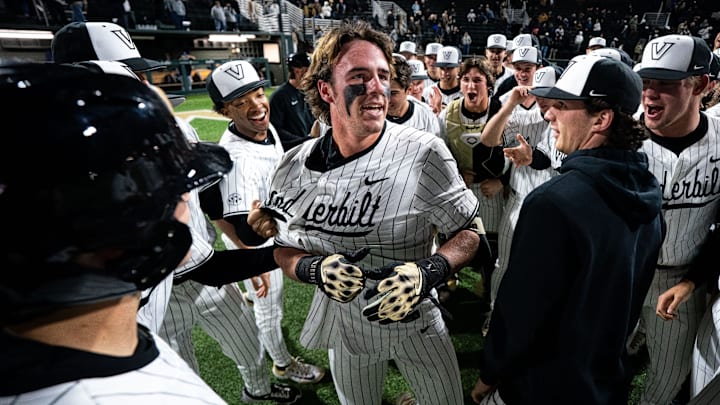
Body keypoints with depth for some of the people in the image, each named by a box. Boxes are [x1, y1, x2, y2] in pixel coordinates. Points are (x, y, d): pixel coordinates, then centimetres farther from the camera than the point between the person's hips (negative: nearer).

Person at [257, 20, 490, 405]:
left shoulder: (423, 153, -22)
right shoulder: (294, 166, -11)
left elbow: (470, 232, -12)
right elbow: (284, 248, 0)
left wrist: (427, 272, -31)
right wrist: (315, 268, -22)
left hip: (415, 322, -2)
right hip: (343, 322, 3)